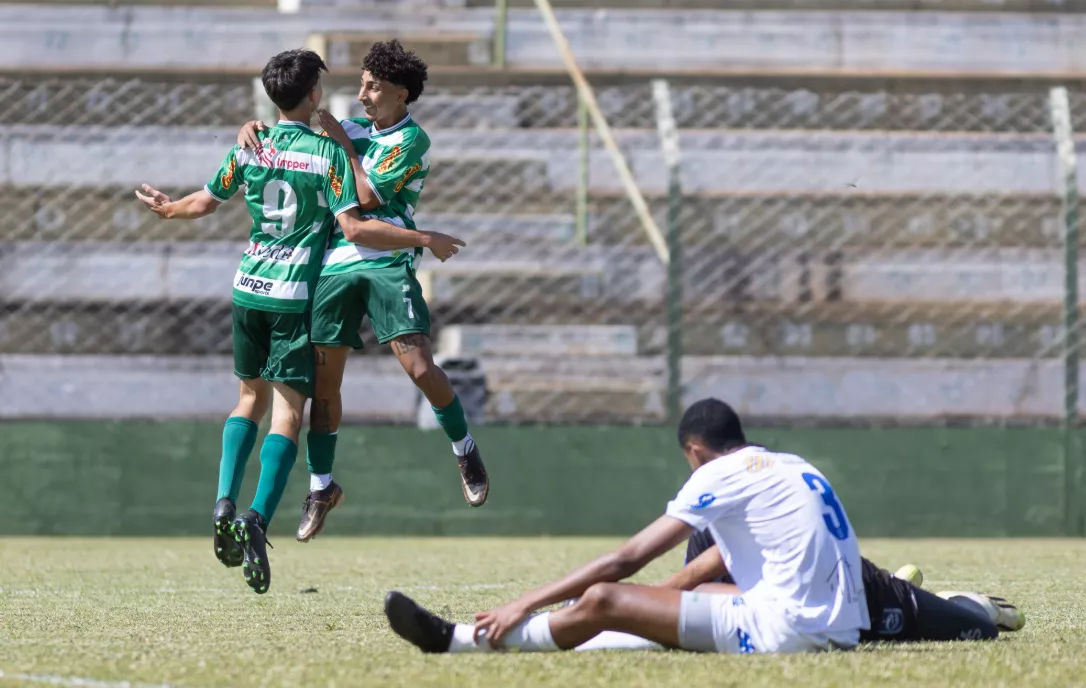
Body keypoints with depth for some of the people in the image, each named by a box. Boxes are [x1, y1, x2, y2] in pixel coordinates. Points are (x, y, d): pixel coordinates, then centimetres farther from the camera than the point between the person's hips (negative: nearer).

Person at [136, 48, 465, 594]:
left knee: (251, 398, 21)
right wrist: (425, 240, -10)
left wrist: (167, 209, 38)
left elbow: (207, 203, 16)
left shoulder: (250, 147, 4)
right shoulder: (327, 153, -9)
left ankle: (225, 505, 6)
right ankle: (257, 519, -24)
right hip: (296, 294, -4)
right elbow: (354, 228, -16)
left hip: (249, 288, 5)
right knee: (287, 413, -6)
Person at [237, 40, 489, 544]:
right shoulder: (356, 129, 15)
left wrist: (342, 143, -7)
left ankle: (465, 451, 8)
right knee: (323, 379, 3)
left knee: (419, 367, -16)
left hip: (386, 262, -5)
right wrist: (251, 128, 2)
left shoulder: (412, 141, -4)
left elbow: (367, 197, -13)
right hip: (335, 264, 6)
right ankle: (321, 487, 15)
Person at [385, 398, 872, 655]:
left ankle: (455, 640, 3)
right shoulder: (795, 467, 20)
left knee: (602, 600, -7)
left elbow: (625, 560, -5)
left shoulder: (721, 474, -4)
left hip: (787, 630, -9)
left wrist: (525, 604, -1)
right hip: (841, 632, 9)